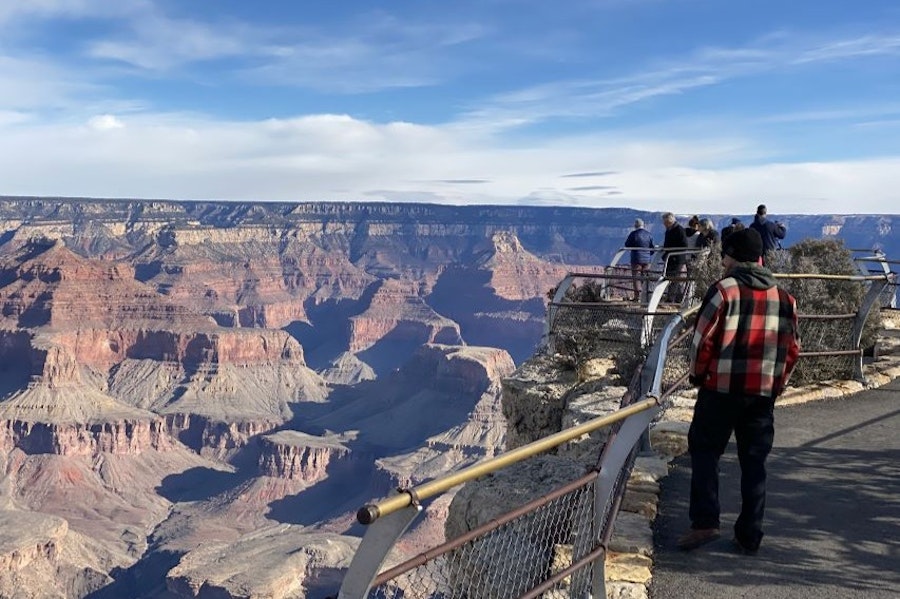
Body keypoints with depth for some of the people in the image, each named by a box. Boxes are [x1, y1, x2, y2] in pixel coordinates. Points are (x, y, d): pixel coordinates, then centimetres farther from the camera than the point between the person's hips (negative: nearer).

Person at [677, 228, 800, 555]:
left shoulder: (723, 290, -9)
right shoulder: (784, 297, 7)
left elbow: (703, 338, -11)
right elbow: (793, 349, 10)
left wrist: (697, 374, 4)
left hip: (721, 387, -4)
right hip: (764, 393, 4)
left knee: (705, 451, 8)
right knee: (754, 462, 11)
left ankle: (705, 522, -2)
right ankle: (749, 536, 15)